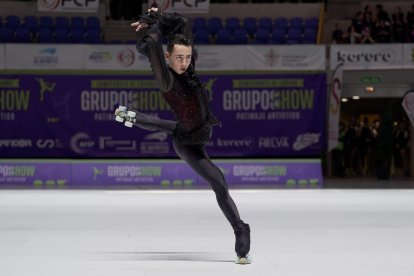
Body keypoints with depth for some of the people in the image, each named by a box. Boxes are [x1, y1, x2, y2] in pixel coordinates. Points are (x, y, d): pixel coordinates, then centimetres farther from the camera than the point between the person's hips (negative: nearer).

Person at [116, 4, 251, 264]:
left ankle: (132, 117, 63)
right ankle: (241, 234, -7)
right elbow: (149, 46, -47)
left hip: (200, 131, 7)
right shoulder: (167, 79, -32)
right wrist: (154, 23, -30)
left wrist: (156, 18, -11)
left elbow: (184, 24, -4)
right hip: (189, 143, -7)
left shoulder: (187, 68, -13)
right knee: (220, 185, -12)